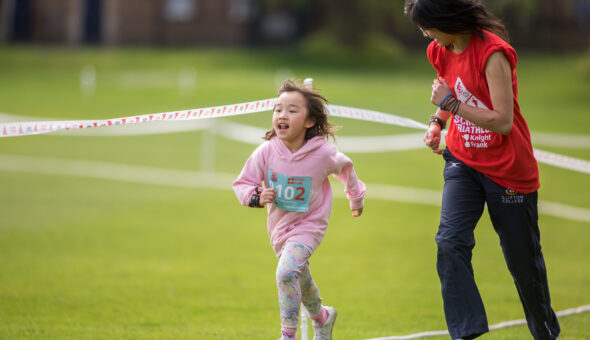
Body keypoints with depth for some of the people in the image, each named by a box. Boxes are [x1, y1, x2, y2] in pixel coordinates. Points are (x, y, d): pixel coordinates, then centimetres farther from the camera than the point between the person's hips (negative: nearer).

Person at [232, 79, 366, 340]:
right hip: (280, 225, 5)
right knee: (300, 282, 24)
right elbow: (242, 183, -5)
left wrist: (356, 198, 20)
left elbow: (345, 168, 3)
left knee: (286, 272, -28)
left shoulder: (322, 154, -21)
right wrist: (257, 197, -27)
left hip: (309, 224, -5)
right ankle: (322, 317, 53)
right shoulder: (266, 152, -18)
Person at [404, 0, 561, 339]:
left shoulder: (492, 54, -24)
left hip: (509, 170, -5)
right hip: (463, 161, 6)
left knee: (522, 257, 7)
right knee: (450, 242, -18)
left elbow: (503, 121, -27)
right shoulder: (441, 51, -1)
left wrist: (451, 103, -23)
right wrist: (438, 121, 4)